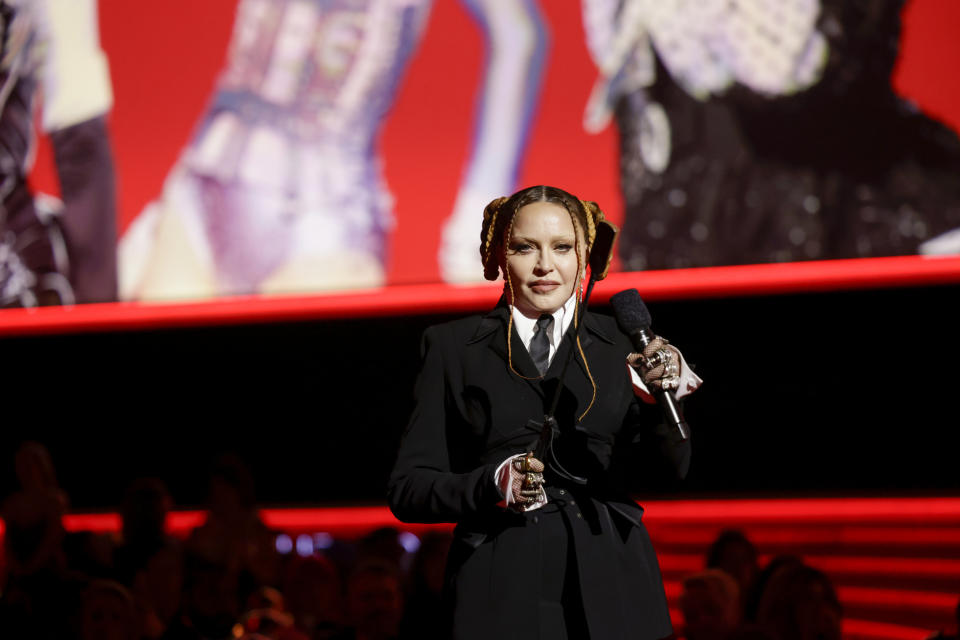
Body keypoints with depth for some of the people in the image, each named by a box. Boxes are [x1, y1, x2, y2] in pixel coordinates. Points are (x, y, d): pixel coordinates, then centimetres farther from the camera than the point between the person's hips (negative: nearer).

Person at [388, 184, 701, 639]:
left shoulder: (624, 345, 9)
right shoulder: (453, 346, 7)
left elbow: (671, 471, -1)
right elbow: (407, 489, 2)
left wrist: (665, 398, -19)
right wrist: (493, 485, -15)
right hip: (502, 598, -1)